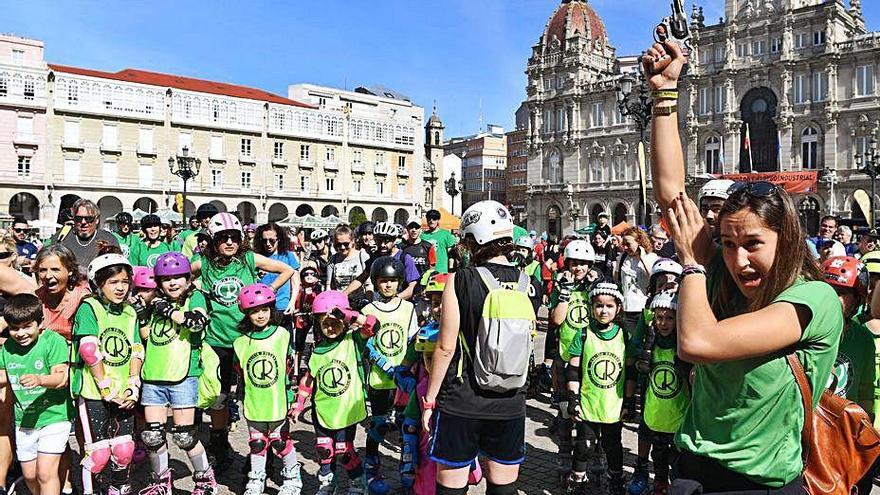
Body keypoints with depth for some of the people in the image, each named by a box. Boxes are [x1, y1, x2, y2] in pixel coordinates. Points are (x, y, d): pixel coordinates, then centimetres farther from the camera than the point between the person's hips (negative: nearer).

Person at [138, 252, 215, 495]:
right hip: (153, 376, 5)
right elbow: (143, 335, 19)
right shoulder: (157, 303, 14)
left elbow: (197, 321, -22)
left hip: (183, 377, -5)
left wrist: (167, 310, -13)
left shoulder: (195, 297, -1)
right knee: (152, 434, 8)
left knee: (184, 435, -1)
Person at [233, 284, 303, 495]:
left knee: (281, 442, 9)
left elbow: (291, 370, 1)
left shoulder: (282, 335, -6)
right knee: (257, 444, 14)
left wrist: (292, 399, 1)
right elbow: (239, 378, 7)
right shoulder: (241, 343, -1)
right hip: (254, 406, 2)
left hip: (278, 405, -2)